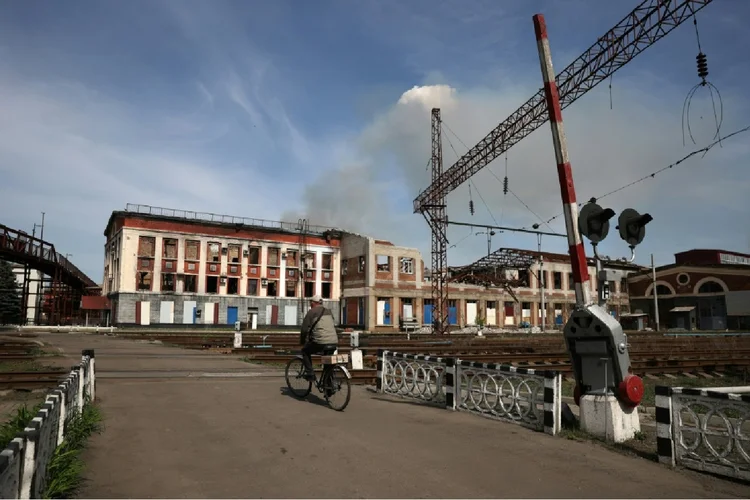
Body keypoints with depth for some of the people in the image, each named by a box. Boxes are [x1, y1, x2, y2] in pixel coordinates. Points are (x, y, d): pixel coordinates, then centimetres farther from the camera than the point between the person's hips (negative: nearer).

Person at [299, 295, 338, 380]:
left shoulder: (311, 312, 1)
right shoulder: (328, 311, 20)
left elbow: (304, 329, 1)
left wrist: (302, 342, 17)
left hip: (320, 343, -6)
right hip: (334, 343, 6)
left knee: (305, 351, 20)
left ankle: (310, 373, 12)